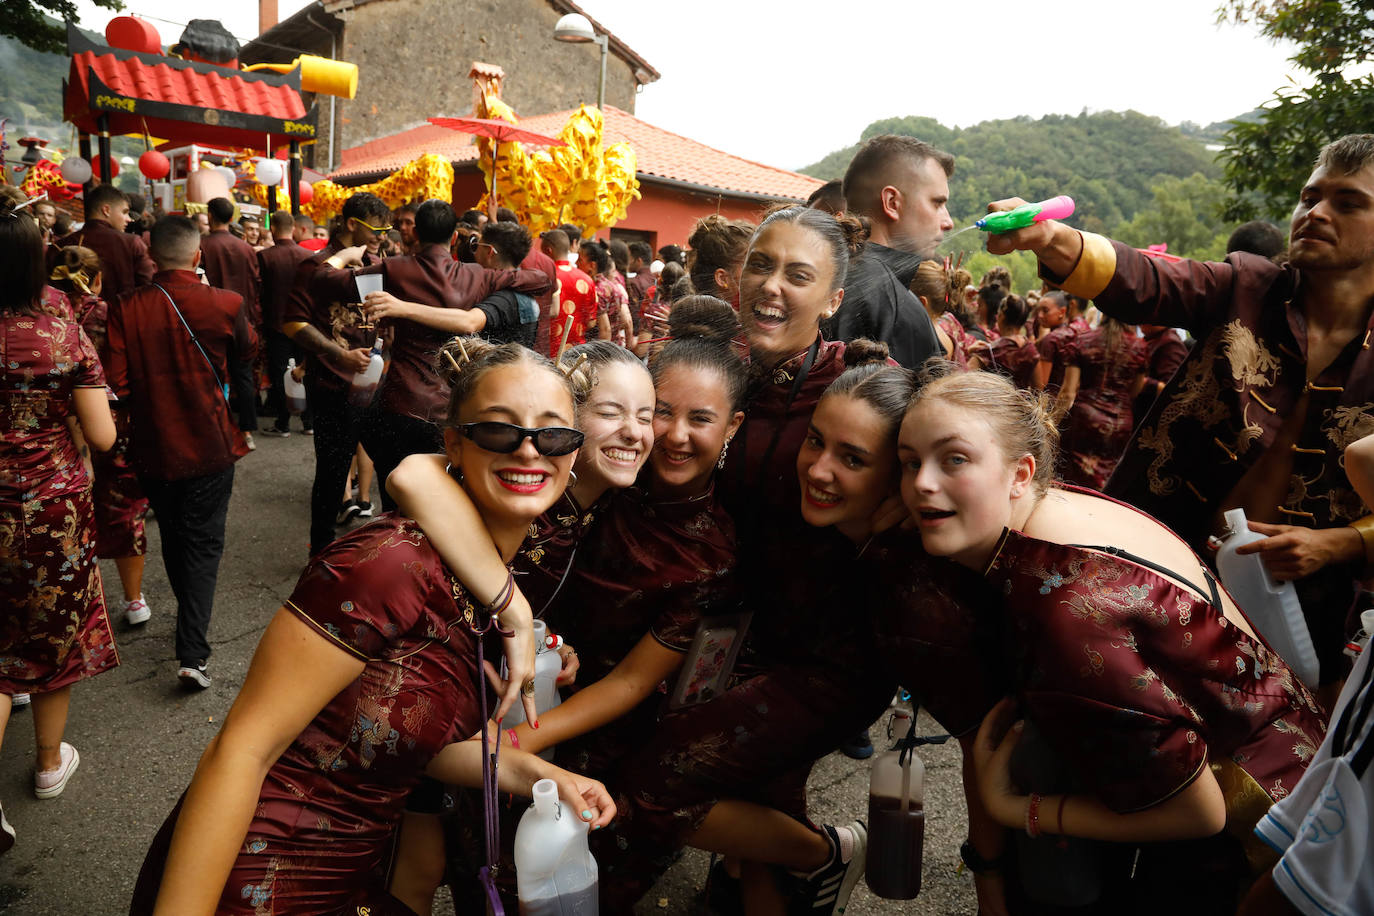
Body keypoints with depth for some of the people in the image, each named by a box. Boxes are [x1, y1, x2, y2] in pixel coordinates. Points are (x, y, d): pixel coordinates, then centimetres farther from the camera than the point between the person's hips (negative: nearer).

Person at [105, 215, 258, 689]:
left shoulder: (126, 308, -10)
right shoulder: (225, 304, -14)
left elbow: (116, 383, -11)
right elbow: (248, 350, 6)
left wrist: (149, 394, 8)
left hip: (152, 447, 2)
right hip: (209, 445, -2)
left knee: (173, 540, 21)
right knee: (203, 544, 6)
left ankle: (190, 626, 41)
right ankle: (193, 653, -3)